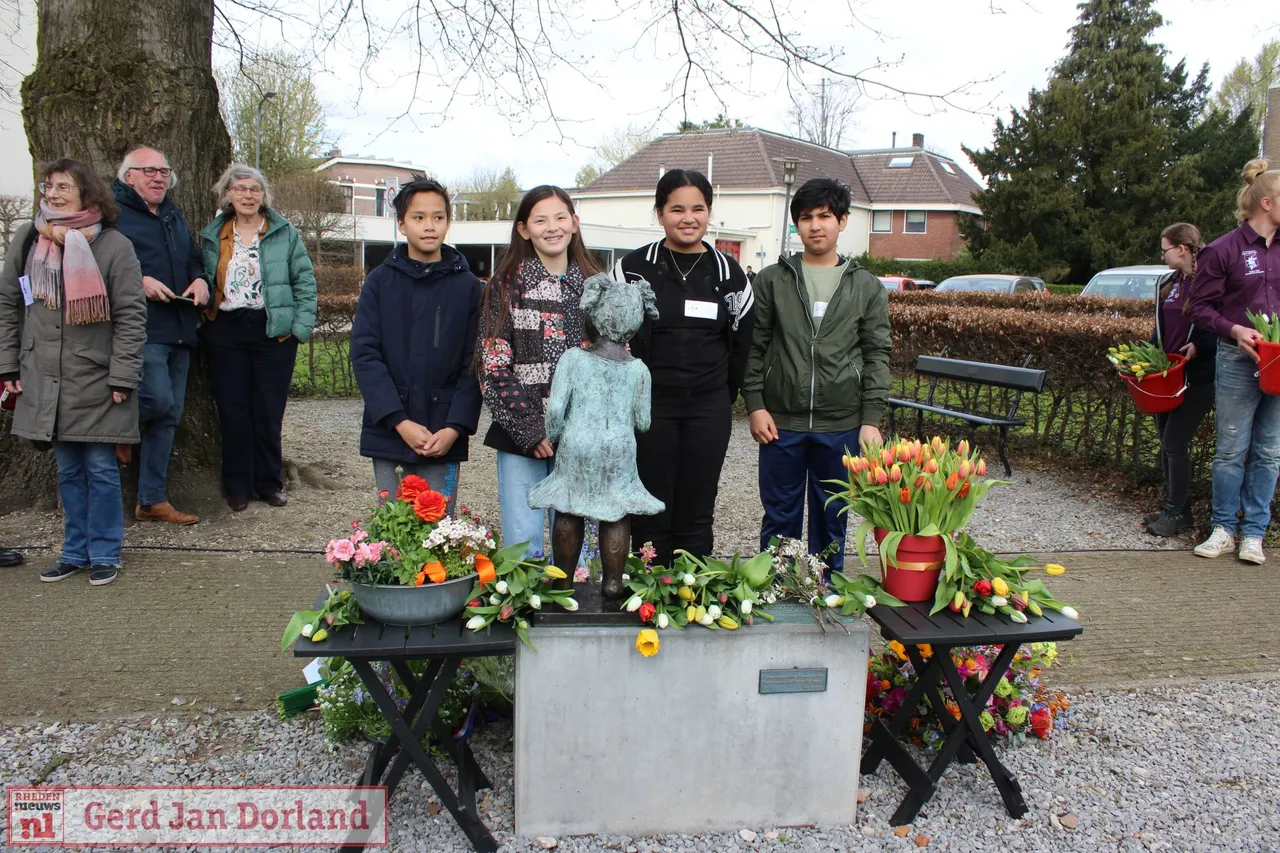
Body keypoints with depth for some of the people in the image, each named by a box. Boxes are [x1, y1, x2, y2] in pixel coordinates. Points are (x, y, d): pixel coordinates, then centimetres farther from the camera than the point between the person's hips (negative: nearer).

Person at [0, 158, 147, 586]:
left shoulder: (114, 245, -6)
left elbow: (131, 316, -8)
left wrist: (122, 377, -12)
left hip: (97, 381, -4)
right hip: (46, 381, 4)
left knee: (100, 468, 2)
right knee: (68, 470, 12)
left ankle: (104, 554, 15)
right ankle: (76, 551, 23)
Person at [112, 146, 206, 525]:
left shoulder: (174, 215, 21)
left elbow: (194, 257, 30)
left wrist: (200, 279, 9)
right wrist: (138, 280, -20)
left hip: (179, 331, 7)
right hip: (142, 330, -7)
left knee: (169, 416, 7)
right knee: (158, 399, -20)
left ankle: (152, 500, 16)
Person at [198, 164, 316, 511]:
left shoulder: (284, 233, 3)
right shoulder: (211, 235, 11)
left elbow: (305, 281, 1)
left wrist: (301, 326, -7)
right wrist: (203, 317, 1)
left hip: (274, 330, -2)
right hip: (226, 331, 2)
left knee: (269, 411, 3)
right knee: (233, 410, 4)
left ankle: (270, 483, 16)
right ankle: (238, 486, 14)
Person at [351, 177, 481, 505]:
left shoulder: (468, 286, 3)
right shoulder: (380, 282, 4)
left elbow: (475, 365, -1)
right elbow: (365, 355, -2)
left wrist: (455, 428, -12)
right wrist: (400, 421, -12)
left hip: (443, 439, -1)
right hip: (388, 433, 1)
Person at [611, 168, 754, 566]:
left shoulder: (728, 272, 6)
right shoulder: (633, 267, -1)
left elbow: (741, 341, 12)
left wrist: (724, 396, 11)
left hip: (709, 411, 2)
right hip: (649, 405, -2)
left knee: (696, 518, 7)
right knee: (651, 515, 3)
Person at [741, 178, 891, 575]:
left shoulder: (868, 287, 6)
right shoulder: (772, 280, 4)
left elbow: (877, 356, 4)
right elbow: (754, 346, 3)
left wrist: (871, 419, -4)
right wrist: (755, 404, -6)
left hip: (842, 426, 1)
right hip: (781, 422, 0)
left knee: (831, 520, 12)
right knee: (779, 518, 10)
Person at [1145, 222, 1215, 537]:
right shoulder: (1170, 284, 12)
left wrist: (1199, 346, -26)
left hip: (1197, 378, -8)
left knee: (1175, 443, -7)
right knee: (1167, 443, 12)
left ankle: (1176, 513, 6)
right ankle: (1175, 508, 23)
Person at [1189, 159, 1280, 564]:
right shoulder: (1224, 250, -4)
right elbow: (1200, 306, -3)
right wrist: (1234, 330, -19)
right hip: (1238, 362, -4)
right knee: (1231, 450, 3)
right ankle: (1224, 529, 15)